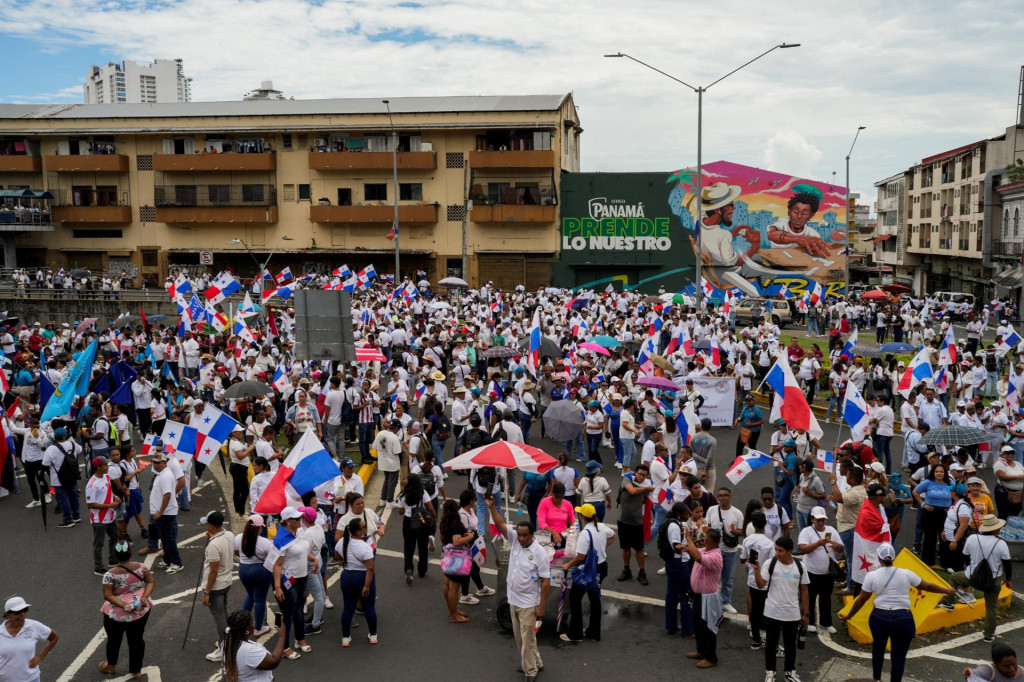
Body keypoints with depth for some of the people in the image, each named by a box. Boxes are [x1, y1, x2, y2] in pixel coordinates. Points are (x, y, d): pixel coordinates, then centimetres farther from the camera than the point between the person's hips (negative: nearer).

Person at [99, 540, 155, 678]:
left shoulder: (111, 574, -21)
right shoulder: (141, 567, -12)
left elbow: (107, 595, -22)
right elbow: (151, 582, -7)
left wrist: (123, 605, -21)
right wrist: (145, 597, -15)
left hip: (117, 614, -3)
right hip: (140, 610, 3)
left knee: (114, 639, 22)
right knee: (137, 639, 16)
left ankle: (111, 666, 45)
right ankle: (136, 671, 27)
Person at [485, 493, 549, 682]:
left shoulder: (540, 552, -20)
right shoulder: (514, 540, -5)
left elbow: (545, 581, -17)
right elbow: (500, 525, -14)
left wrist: (541, 607, -17)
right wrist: (491, 507, -31)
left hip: (528, 603, -7)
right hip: (513, 600, 7)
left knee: (527, 638, 2)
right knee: (519, 637, 19)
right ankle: (535, 663, 37)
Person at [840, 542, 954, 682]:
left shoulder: (871, 576, -1)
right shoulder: (906, 574, 1)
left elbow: (861, 599, 2)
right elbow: (927, 586, 12)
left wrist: (848, 616, 14)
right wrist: (947, 590, 29)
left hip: (879, 617, 1)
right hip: (903, 619, -1)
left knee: (878, 648, 25)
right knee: (899, 655, 11)